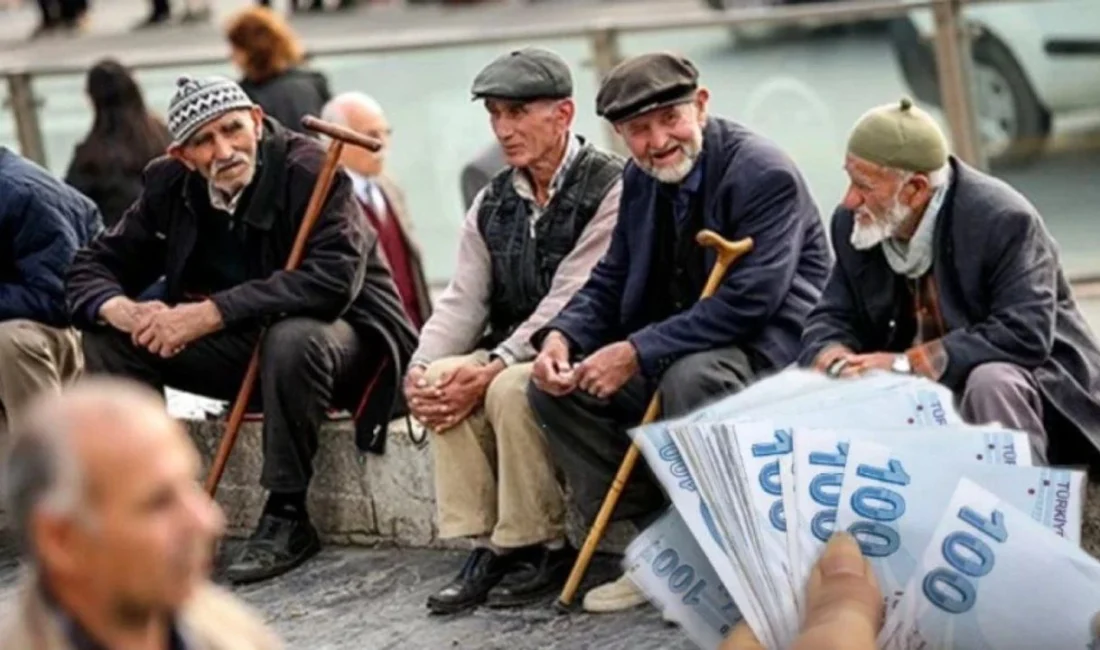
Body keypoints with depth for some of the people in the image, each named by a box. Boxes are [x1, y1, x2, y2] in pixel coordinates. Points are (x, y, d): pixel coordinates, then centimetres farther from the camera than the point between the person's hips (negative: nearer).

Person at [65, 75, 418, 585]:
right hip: (242, 344, 6)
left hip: (341, 333, -6)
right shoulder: (170, 185, -3)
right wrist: (124, 311, -25)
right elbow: (94, 266, 0)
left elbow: (333, 278, -35)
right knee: (108, 337, -9)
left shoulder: (308, 171, -22)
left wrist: (211, 313, -36)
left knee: (293, 340, -39)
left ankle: (286, 515, -23)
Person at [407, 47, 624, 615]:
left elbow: (569, 304, -20)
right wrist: (423, 368, -15)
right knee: (445, 383, -21)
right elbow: (462, 301, 5)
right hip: (514, 354, 7)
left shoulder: (610, 188, -12)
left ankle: (543, 548, -16)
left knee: (510, 389, -32)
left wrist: (491, 369, -27)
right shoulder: (493, 203, 11)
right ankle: (486, 545, -14)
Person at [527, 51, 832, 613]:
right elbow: (610, 282, 11)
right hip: (679, 349, 8)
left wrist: (637, 353, -28)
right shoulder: (640, 179, 6)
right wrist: (561, 336, -12)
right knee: (555, 384, -5)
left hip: (769, 348, -8)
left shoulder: (765, 175, -19)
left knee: (689, 376, -38)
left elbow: (749, 302, -27)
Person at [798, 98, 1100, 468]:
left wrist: (907, 363, -34)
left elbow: (1024, 336, -31)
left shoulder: (1003, 220, -22)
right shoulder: (853, 225, -4)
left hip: (1022, 377, -6)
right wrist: (833, 356, -23)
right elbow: (832, 319, 3)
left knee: (990, 384, -37)